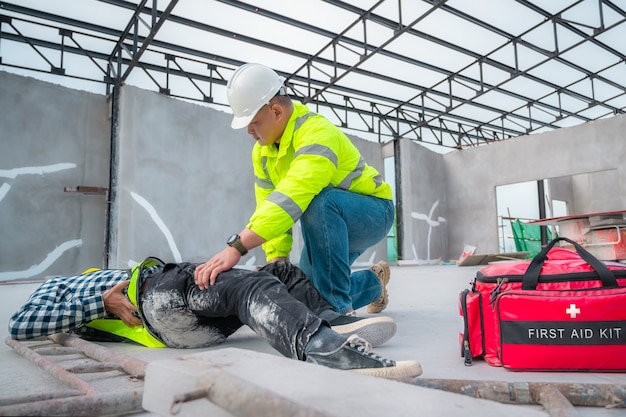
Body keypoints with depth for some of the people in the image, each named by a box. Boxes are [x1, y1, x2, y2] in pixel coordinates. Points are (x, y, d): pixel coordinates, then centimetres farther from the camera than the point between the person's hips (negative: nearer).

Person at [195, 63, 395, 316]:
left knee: (317, 201, -38)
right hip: (332, 224, 8)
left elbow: (292, 197, -45)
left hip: (373, 212, -8)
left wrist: (236, 247, -51)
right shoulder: (262, 151, -3)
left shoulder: (317, 133, -30)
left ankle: (338, 309, -27)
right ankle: (374, 282, 32)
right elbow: (269, 205, -8)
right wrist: (276, 260, -20)